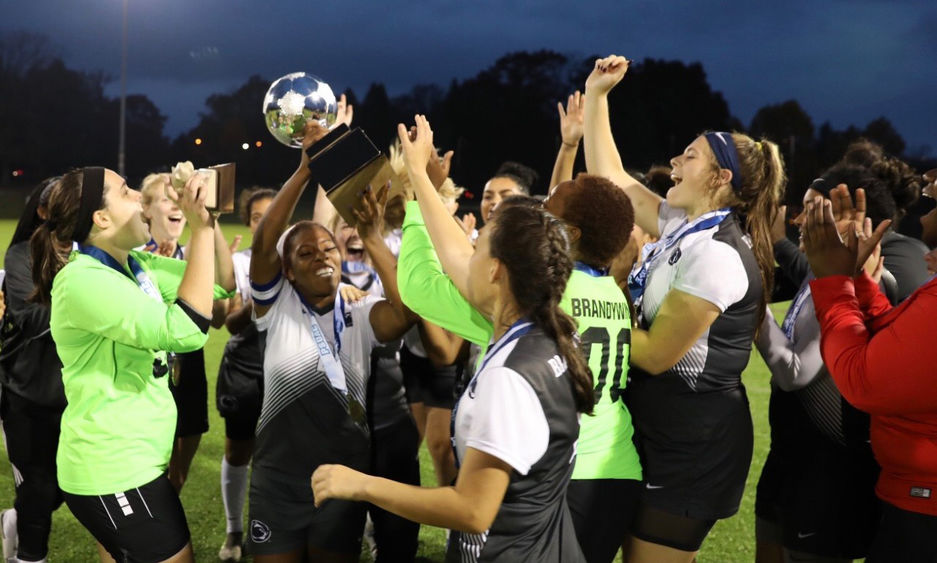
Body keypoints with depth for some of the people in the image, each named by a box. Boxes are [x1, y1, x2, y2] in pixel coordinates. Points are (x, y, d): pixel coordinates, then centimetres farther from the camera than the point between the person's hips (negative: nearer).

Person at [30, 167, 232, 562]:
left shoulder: (135, 265, 6)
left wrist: (209, 219, -4)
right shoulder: (83, 280, -21)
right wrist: (200, 229, -28)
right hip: (113, 471, -9)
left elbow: (221, 284, 9)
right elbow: (185, 331, -30)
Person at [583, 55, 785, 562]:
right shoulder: (686, 226, 6)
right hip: (661, 429, 9)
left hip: (692, 443, -9)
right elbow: (610, 178, 13)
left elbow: (656, 353, -21)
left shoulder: (715, 252, -21)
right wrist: (596, 96, 11)